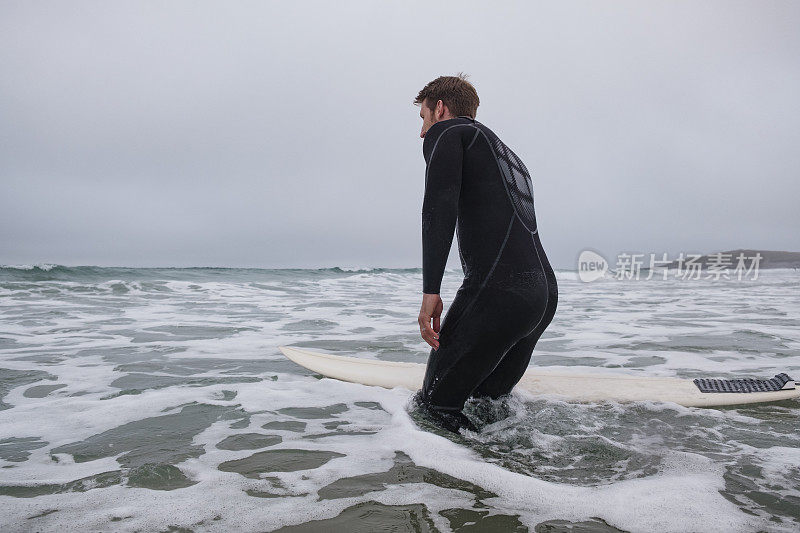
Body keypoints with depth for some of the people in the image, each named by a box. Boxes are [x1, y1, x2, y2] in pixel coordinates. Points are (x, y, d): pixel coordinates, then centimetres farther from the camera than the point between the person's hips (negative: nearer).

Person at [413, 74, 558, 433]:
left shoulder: (447, 132, 7)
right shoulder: (508, 155, 32)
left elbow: (440, 205, -13)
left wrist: (431, 290, -17)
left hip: (498, 292, -9)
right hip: (546, 294, 9)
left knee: (436, 406, -1)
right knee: (490, 402, 18)